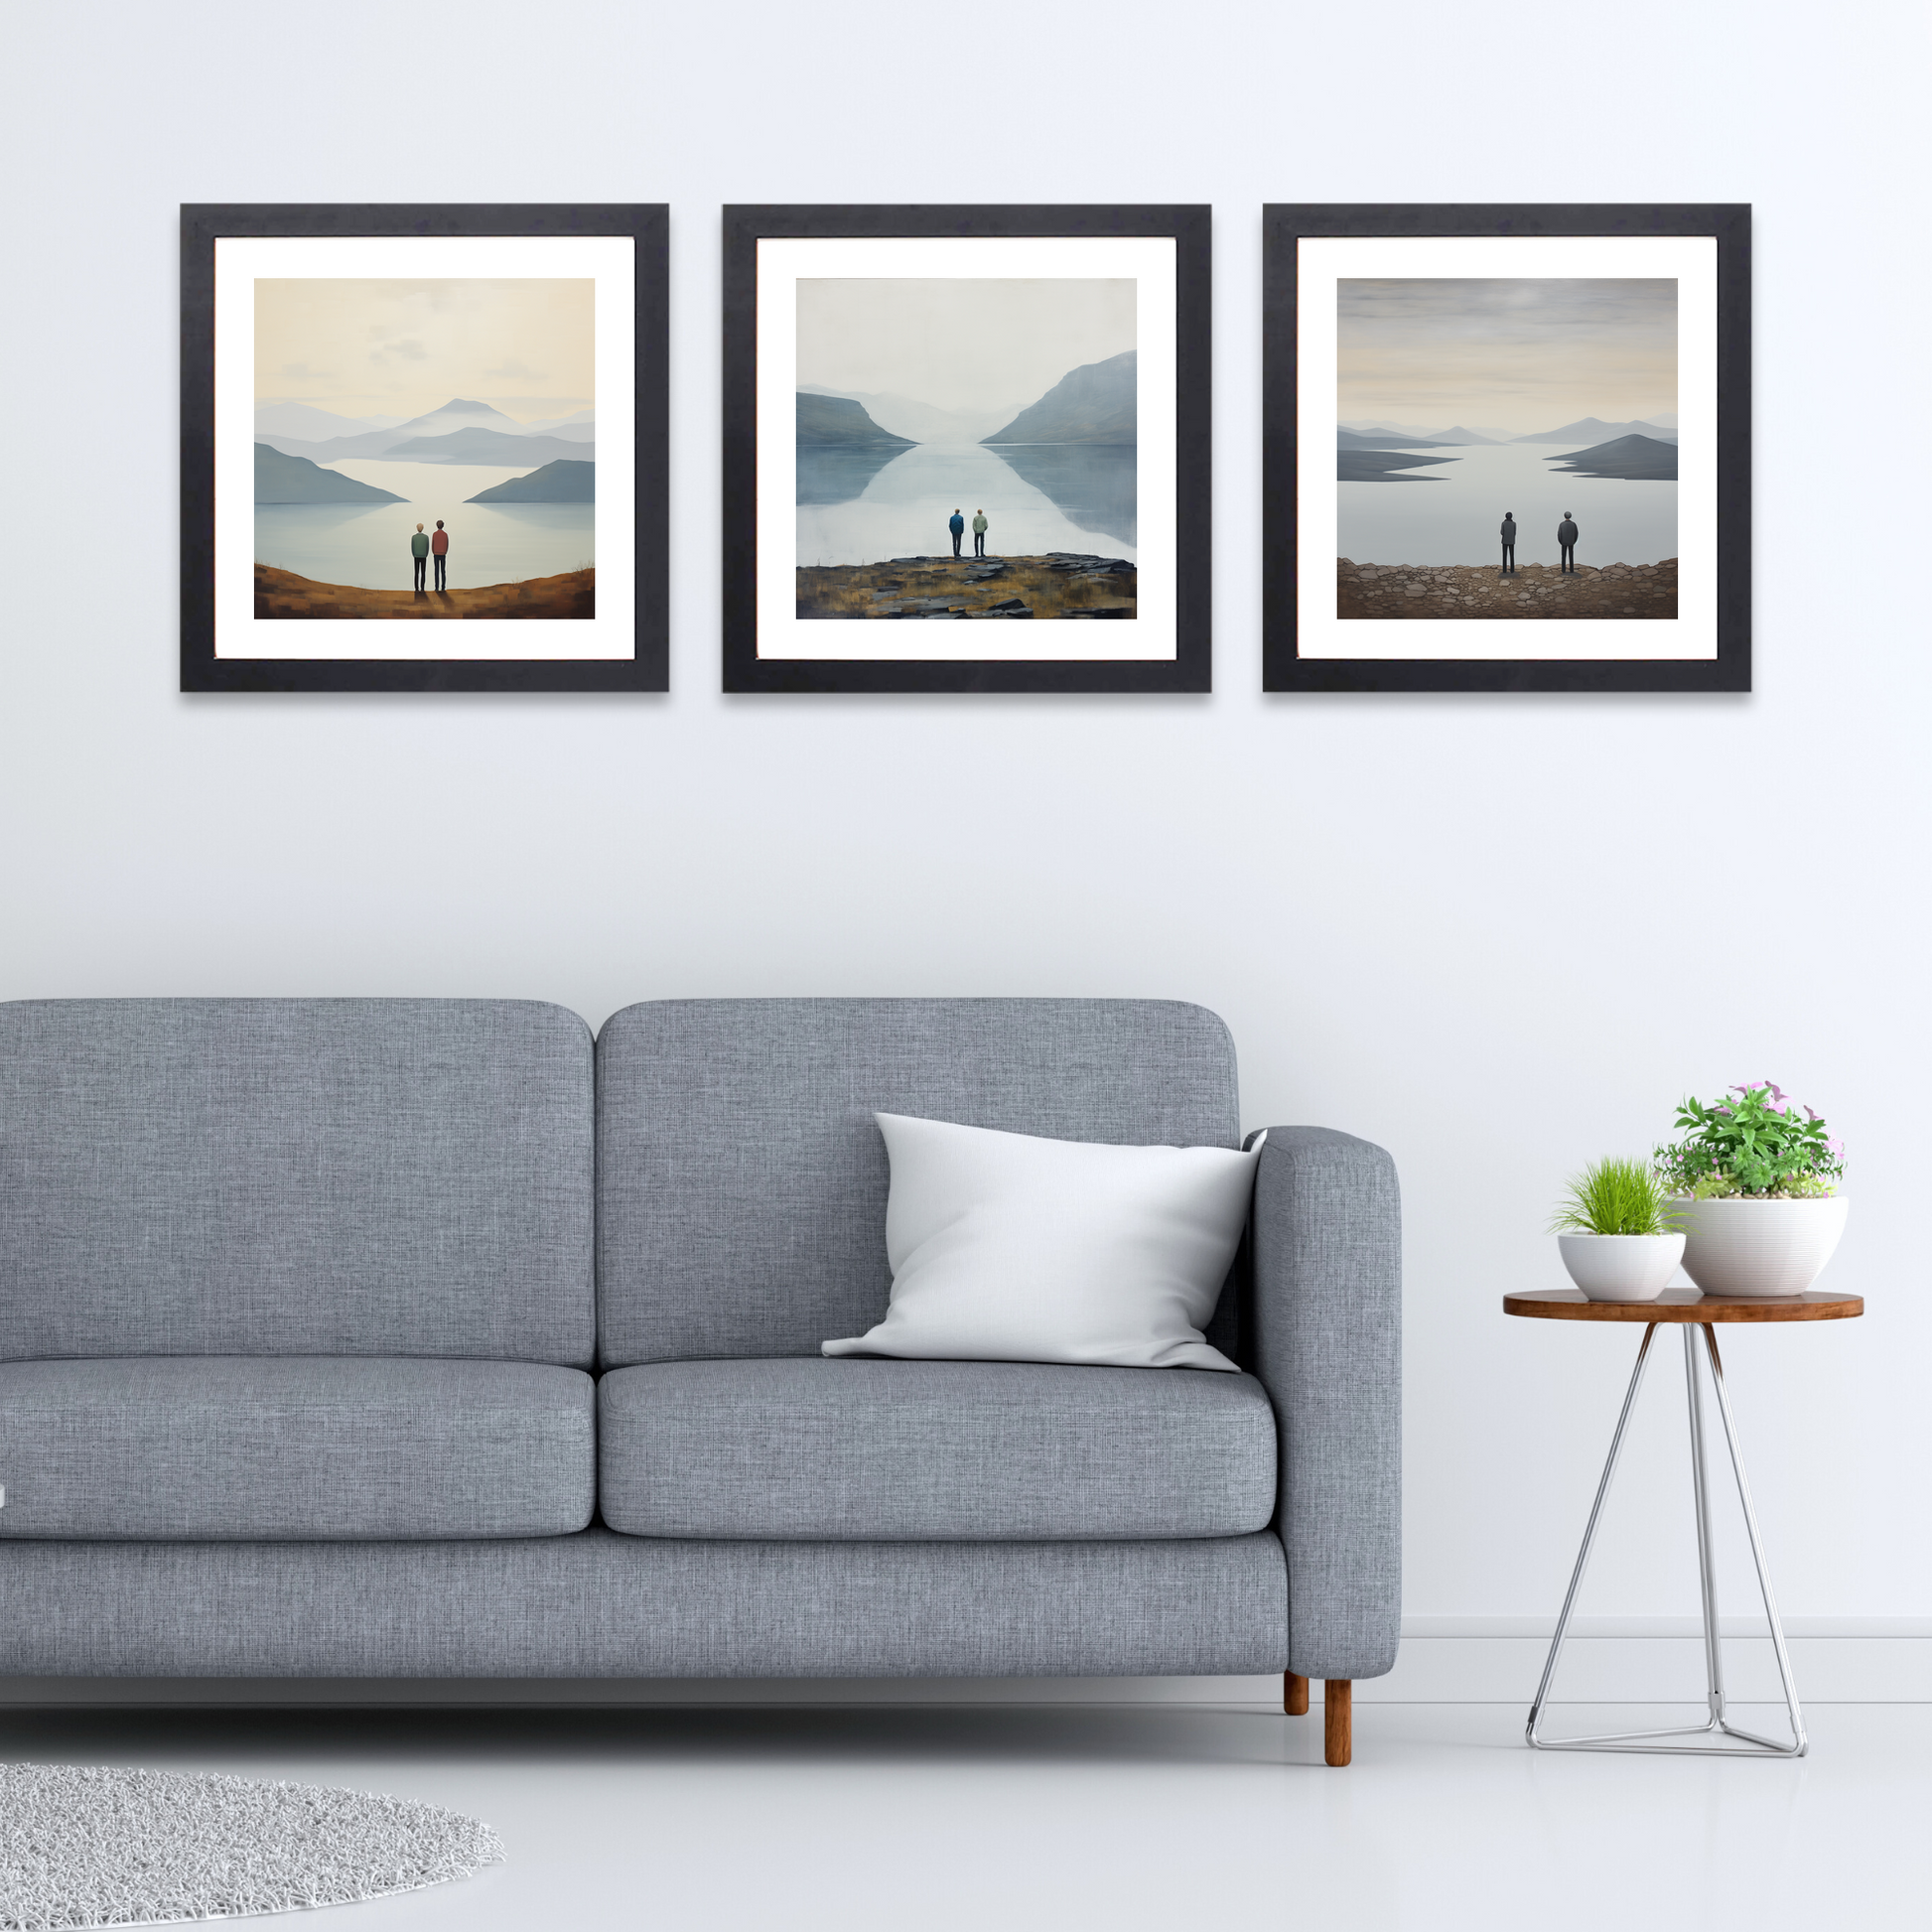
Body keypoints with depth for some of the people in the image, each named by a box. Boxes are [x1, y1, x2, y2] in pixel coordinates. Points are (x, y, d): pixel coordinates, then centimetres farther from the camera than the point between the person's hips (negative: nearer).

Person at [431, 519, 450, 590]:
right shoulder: (445, 534, -6)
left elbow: (432, 546, -2)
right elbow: (447, 546, -3)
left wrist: (434, 554, 9)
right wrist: (444, 554, 9)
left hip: (436, 555, 0)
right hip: (443, 555, 0)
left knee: (437, 571, 3)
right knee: (443, 571, 5)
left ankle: (437, 587, 0)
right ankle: (443, 587, 1)